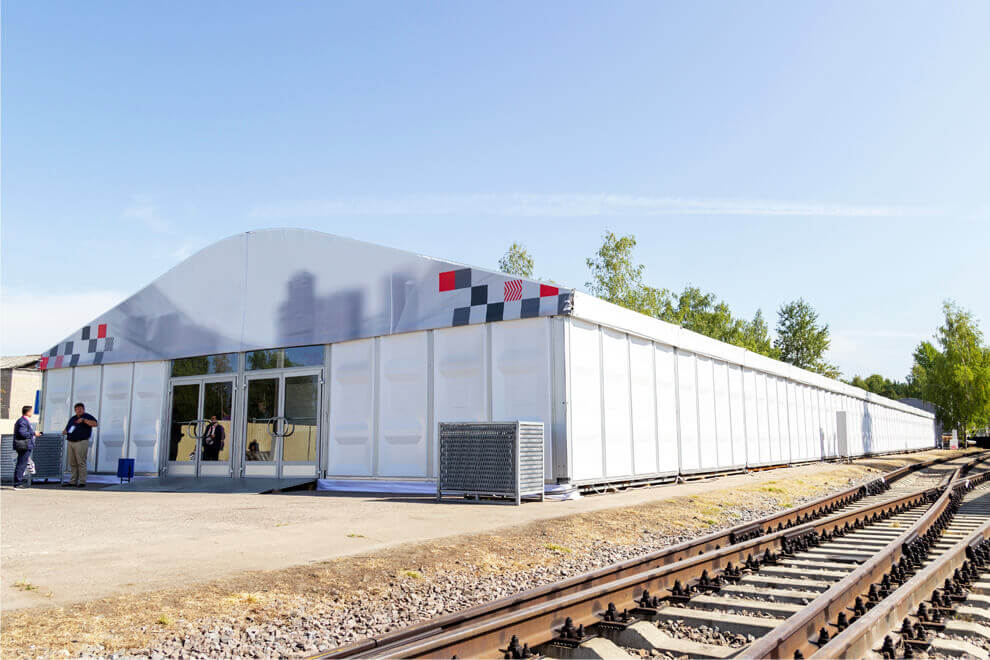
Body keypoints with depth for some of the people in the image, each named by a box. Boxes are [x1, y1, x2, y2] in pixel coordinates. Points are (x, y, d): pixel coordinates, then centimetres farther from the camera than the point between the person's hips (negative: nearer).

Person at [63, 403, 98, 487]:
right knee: (72, 463, 9)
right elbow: (67, 428, 29)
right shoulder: (72, 418, 21)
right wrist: (65, 432, 5)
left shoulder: (87, 416, 1)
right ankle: (73, 481, 15)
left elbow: (96, 424, -16)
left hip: (81, 442, -7)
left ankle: (82, 482, -6)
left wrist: (84, 420, -21)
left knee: (81, 463, -9)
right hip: (71, 442, 7)